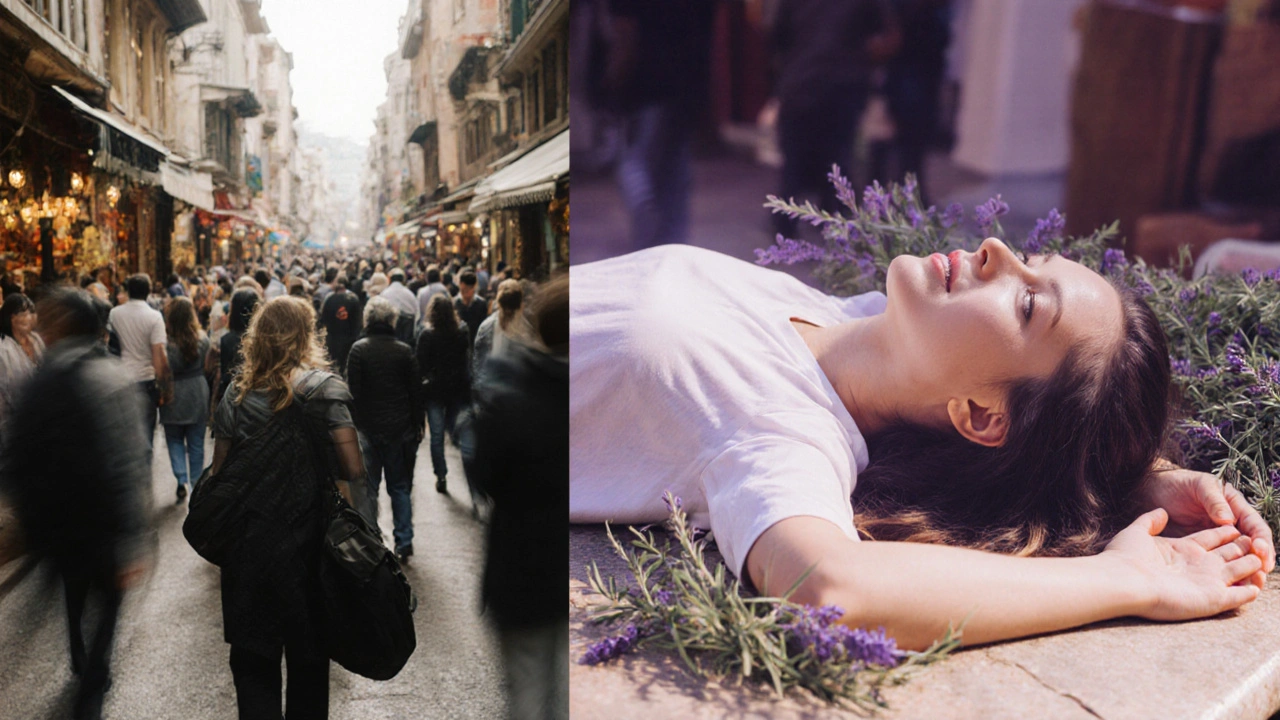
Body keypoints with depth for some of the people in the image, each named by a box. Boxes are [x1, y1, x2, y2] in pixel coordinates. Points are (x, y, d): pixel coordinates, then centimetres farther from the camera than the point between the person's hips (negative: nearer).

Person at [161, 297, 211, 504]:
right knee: (196, 443, 14)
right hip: (198, 394, 2)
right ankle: (196, 482, 20)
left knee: (175, 440, 14)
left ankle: (181, 480, 1)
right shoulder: (202, 339, -8)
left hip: (173, 396, -2)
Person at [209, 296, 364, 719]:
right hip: (307, 542, -2)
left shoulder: (237, 394, -2)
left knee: (253, 659, 15)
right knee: (307, 659, 17)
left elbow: (218, 473, 1)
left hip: (248, 546, 2)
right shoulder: (322, 387, -11)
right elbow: (354, 470, -17)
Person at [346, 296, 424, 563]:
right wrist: (417, 426, 10)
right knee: (400, 486, 11)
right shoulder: (405, 351, -2)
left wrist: (351, 425, 1)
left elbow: (352, 391, -7)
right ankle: (404, 543, 10)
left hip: (368, 428, -1)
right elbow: (416, 393, 1)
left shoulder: (358, 350, -6)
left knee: (367, 488, 8)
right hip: (400, 429, 2)